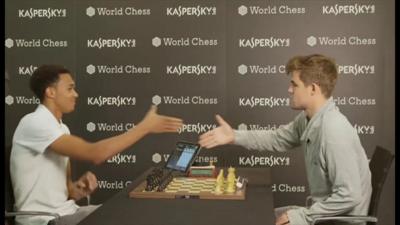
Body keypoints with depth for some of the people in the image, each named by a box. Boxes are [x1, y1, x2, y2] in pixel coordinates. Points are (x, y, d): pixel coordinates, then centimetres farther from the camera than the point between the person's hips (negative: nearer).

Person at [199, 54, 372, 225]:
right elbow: (278, 139, 16)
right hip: (324, 210, 8)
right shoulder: (308, 119, 0)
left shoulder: (334, 131, -28)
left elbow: (350, 196, -28)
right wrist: (235, 136, 5)